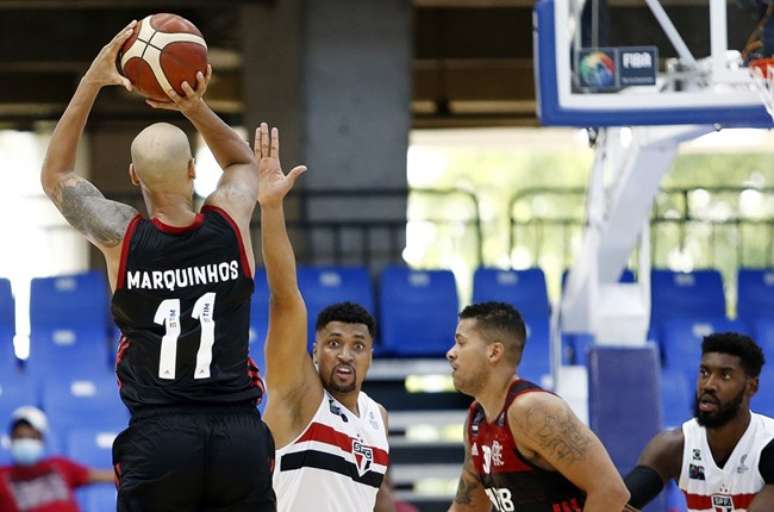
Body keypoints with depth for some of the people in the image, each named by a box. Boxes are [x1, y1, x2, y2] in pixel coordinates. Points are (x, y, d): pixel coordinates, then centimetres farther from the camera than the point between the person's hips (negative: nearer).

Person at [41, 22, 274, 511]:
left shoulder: (120, 236, -1)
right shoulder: (229, 224, 2)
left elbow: (56, 175, 20)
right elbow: (244, 162, 29)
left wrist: (92, 81, 18)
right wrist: (198, 109, 13)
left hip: (157, 437, -1)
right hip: (240, 433, 1)